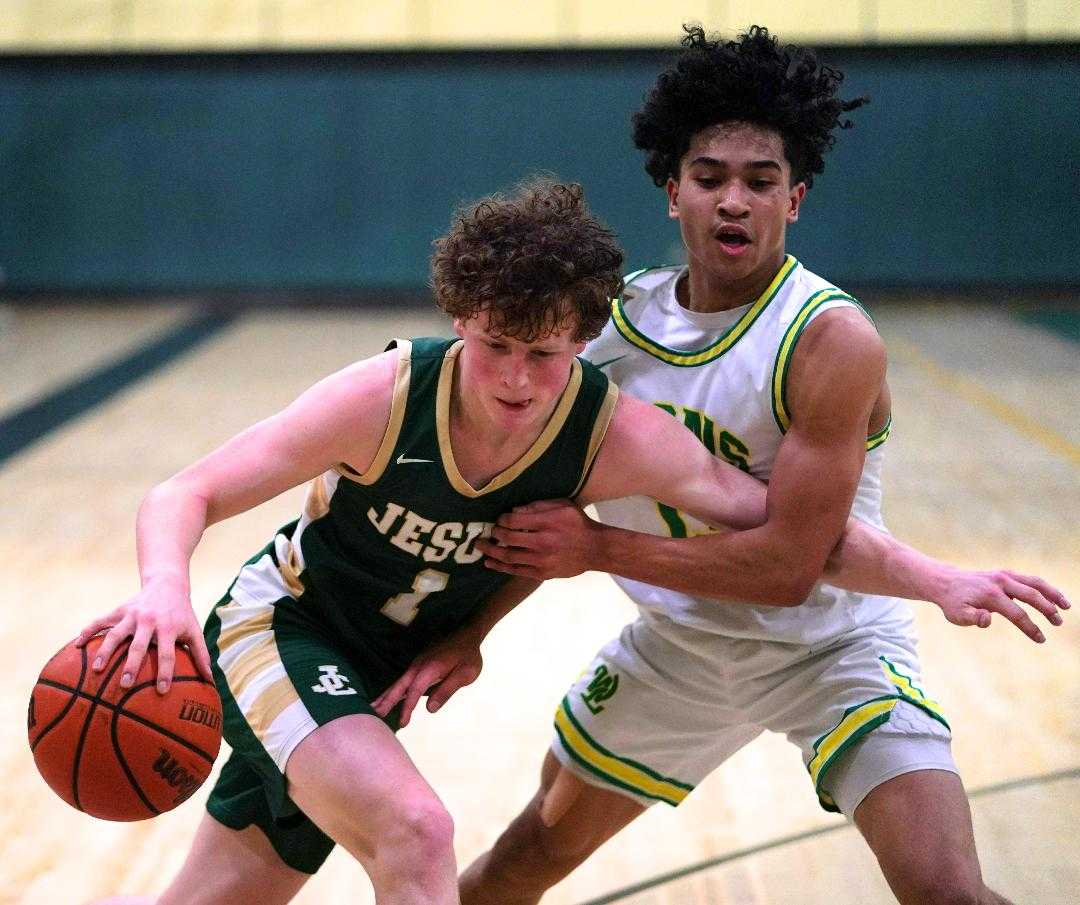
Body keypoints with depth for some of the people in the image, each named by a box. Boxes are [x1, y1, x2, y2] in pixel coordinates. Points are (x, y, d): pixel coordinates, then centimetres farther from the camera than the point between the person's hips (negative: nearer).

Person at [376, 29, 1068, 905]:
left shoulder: (832, 342, -27)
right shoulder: (624, 317, -9)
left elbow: (790, 566, -30)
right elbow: (545, 504, 1)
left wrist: (600, 549, -25)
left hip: (832, 644, -5)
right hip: (679, 642, 5)